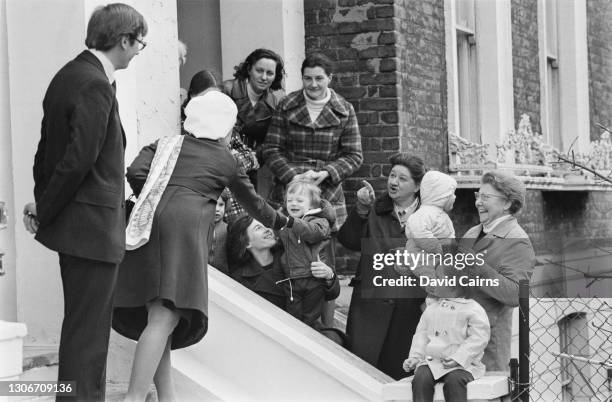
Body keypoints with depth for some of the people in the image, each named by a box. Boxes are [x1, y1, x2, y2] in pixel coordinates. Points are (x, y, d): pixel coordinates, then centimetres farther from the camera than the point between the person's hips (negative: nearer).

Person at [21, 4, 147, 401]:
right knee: (88, 329, -4)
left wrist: (42, 202, 11)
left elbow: (48, 145, 14)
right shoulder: (95, 86, -19)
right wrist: (45, 211, -11)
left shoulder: (69, 74, 12)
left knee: (82, 324, 18)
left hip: (74, 220, 10)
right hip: (93, 225, -10)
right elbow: (78, 160, -22)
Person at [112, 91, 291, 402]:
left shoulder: (169, 144, 26)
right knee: (165, 316, -14)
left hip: (148, 226, 4)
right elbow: (254, 204, 37)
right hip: (186, 226, -4)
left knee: (157, 315, 9)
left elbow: (135, 172, 8)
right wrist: (281, 221, 54)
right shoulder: (226, 160, 24)